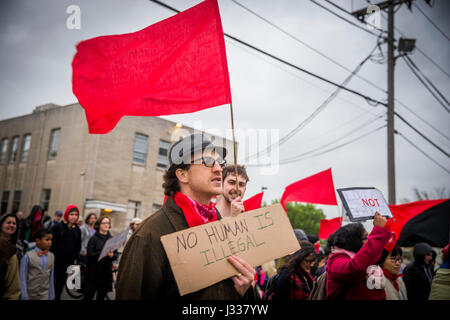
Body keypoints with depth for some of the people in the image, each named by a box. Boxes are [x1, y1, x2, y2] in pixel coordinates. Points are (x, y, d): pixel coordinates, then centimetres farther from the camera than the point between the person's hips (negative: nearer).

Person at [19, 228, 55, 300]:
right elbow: (22, 278, -9)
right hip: (30, 295, -2)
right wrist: (24, 296, -9)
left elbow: (51, 278, 5)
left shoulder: (51, 256, 0)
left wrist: (51, 296, 7)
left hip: (45, 295, 2)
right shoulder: (28, 256, -11)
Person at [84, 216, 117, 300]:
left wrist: (112, 255, -19)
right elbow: (90, 254, -13)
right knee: (89, 296, 4)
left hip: (106, 273, 3)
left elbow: (116, 255, 4)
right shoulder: (94, 239, -3)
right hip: (94, 273, -3)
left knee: (101, 296, 10)